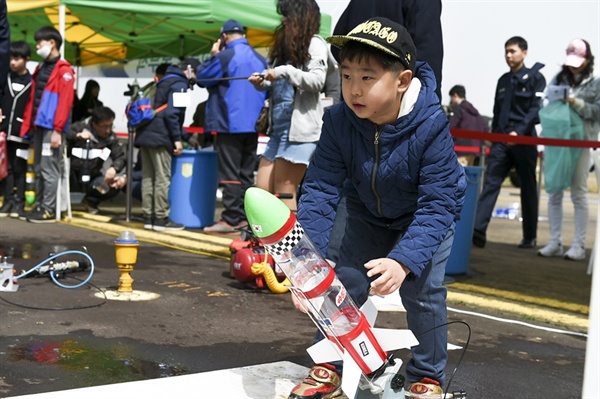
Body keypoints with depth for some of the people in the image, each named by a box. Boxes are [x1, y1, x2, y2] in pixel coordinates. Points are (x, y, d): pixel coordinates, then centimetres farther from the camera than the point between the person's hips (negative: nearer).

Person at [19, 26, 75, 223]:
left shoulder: (63, 70, -7)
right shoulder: (40, 68, 18)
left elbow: (65, 102, -14)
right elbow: (32, 99, 18)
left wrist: (57, 130, -20)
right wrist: (27, 124, 12)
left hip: (52, 127, -8)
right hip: (38, 126, 8)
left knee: (48, 168, -6)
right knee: (39, 168, 11)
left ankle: (48, 210, -3)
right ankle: (39, 205, 17)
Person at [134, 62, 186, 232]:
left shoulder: (162, 85, 24)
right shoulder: (178, 84, -2)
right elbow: (171, 113, -14)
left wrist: (186, 136, 28)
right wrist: (177, 139, -12)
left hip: (145, 135, 8)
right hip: (160, 137, -8)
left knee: (148, 177, 8)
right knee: (163, 178, -5)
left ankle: (148, 217, 10)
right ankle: (161, 218, -3)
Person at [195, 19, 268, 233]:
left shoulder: (225, 56, -11)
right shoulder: (260, 59, 8)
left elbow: (201, 77, 0)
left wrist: (212, 56, 10)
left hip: (230, 124, -6)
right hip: (253, 124, 6)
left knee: (230, 174, -4)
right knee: (247, 173, 11)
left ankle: (231, 219, -3)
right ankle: (245, 217, 13)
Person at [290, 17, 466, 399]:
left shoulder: (431, 126, -36)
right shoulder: (339, 121, -27)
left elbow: (436, 205, -36)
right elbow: (321, 190, -28)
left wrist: (403, 261, -50)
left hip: (427, 217, -3)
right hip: (368, 216, 3)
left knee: (423, 292, -11)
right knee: (345, 284, 0)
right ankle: (330, 367, 19)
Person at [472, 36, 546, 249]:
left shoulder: (535, 78, 1)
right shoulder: (503, 81, 17)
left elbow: (537, 109, -10)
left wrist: (519, 131, -22)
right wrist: (494, 138, 16)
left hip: (524, 140, -4)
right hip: (501, 141, 4)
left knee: (528, 189, 5)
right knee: (490, 183, -10)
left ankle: (530, 237, 13)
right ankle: (478, 229, -21)